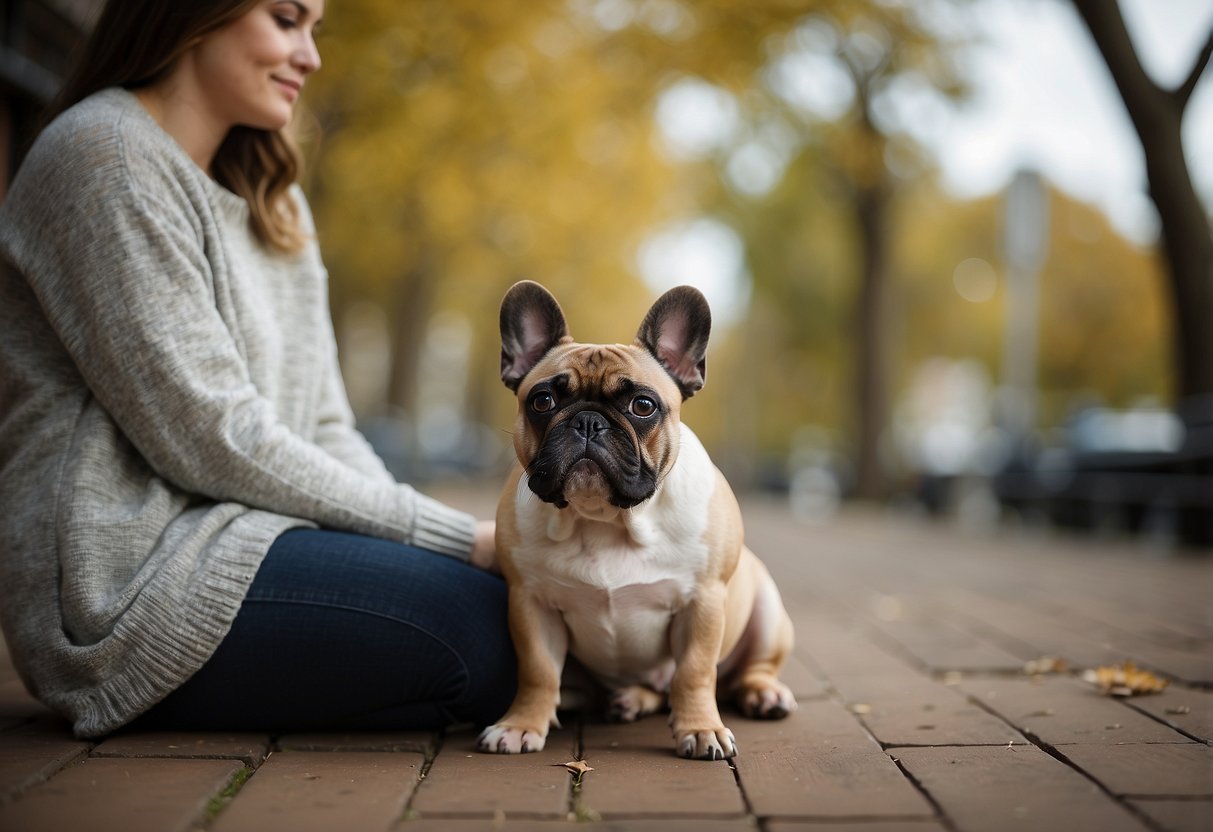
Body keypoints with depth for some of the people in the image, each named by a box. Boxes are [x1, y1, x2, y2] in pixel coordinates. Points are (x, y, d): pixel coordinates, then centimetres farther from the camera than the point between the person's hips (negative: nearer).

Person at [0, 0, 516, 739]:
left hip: (232, 537, 9)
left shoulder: (271, 201, 18)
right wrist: (450, 536, -14)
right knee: (498, 628, -20)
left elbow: (322, 429, 13)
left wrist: (449, 539, -5)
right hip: (132, 579, -9)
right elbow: (208, 440, -17)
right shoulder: (105, 155, -9)